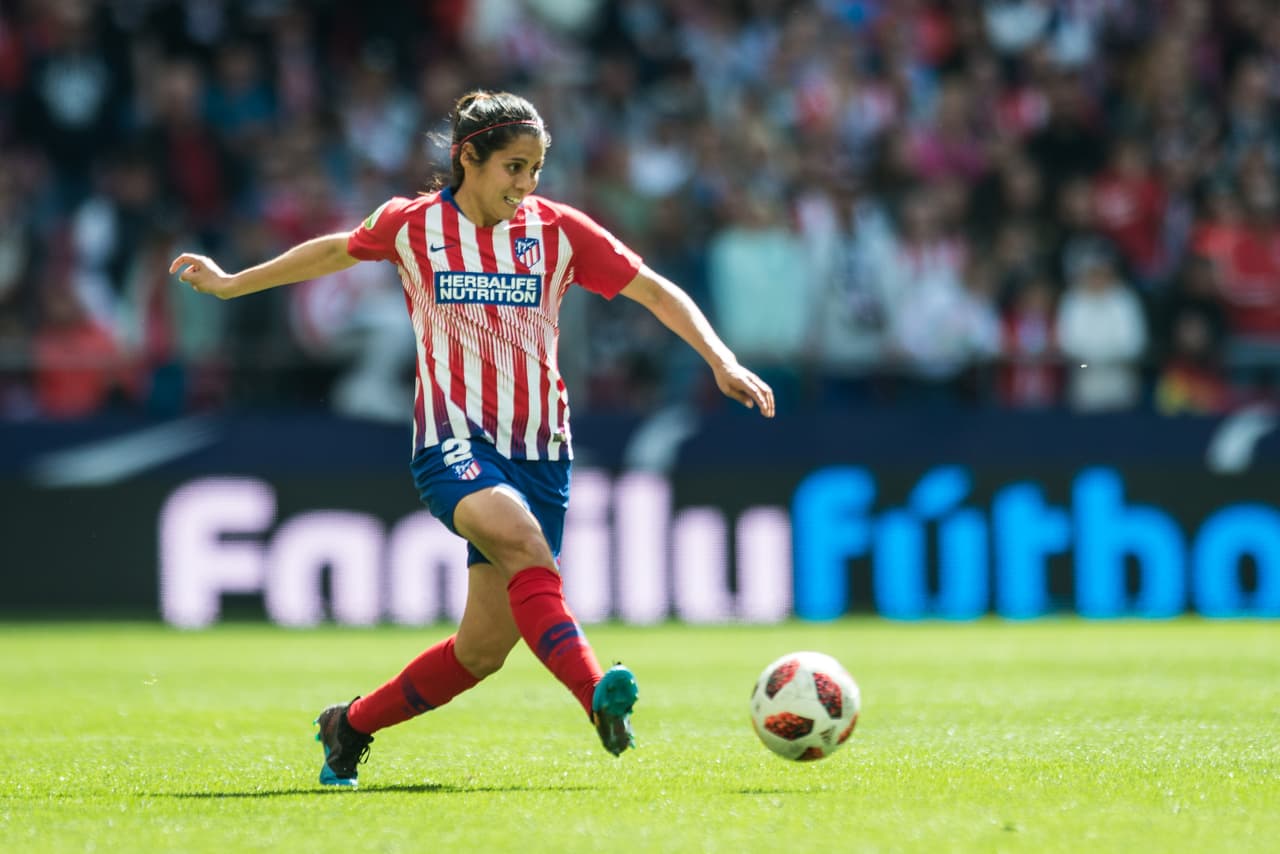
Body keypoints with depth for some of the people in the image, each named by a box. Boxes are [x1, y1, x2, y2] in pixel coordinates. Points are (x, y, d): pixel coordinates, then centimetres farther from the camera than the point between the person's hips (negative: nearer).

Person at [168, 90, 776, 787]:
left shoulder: (559, 230, 2)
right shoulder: (412, 225, 2)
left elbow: (656, 292, 4)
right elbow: (336, 251, 20)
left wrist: (722, 361, -9)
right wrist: (230, 284, 30)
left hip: (539, 452, 3)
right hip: (453, 442, -3)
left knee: (484, 649, 0)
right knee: (521, 537, -36)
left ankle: (349, 727, 22)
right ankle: (597, 696, -49)